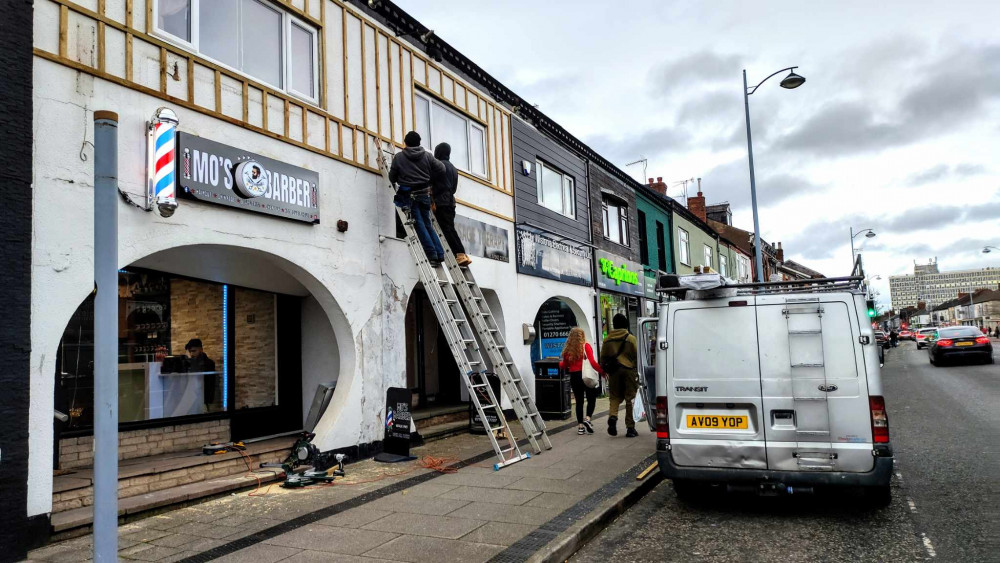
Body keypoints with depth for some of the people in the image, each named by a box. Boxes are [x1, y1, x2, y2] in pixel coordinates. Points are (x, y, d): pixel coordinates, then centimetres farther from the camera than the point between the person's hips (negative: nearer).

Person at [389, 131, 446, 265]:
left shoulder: (399, 157, -2)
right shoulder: (427, 155, 4)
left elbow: (392, 178, 2)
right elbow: (441, 170, 2)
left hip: (408, 195, -3)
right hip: (424, 193, 4)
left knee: (419, 224, -1)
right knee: (427, 224, 12)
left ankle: (432, 254, -6)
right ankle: (439, 254, 7)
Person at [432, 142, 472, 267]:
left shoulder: (439, 164, -6)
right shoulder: (453, 168, 21)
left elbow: (433, 183, -13)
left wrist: (433, 201, -12)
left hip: (441, 202, -8)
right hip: (450, 201, 8)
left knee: (446, 229, -11)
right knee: (450, 228, 9)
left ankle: (459, 255, -19)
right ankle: (461, 254, 1)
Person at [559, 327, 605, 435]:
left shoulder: (567, 349, 3)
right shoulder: (585, 346, -6)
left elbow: (563, 366, 12)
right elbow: (593, 363, -14)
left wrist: (560, 362, 33)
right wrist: (603, 372, -8)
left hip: (573, 377, 3)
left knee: (579, 401, 11)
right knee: (591, 399, 11)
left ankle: (580, 426, 11)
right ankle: (587, 419, -6)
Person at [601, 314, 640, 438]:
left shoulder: (607, 339, 6)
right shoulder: (630, 338, -3)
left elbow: (603, 357, 9)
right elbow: (637, 355, -4)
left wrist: (604, 370, 19)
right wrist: (637, 369, 7)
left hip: (614, 371, 2)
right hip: (629, 369, -2)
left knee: (615, 396, 13)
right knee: (630, 398, 5)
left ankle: (612, 416, -15)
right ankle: (630, 428, 7)